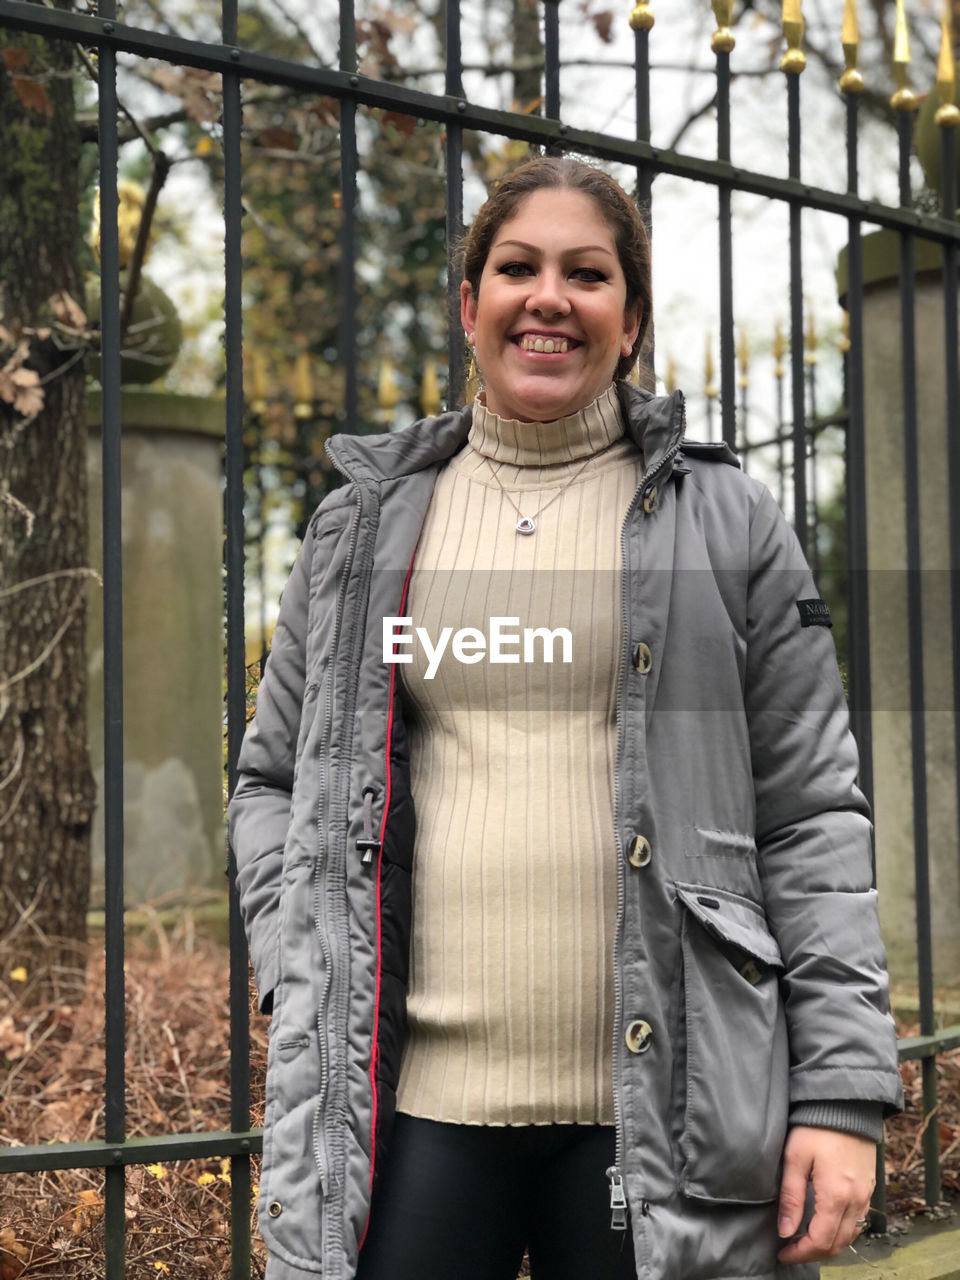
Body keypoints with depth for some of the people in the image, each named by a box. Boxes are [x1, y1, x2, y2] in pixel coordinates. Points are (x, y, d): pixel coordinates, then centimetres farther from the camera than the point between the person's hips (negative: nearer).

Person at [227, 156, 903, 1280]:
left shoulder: (726, 524, 6)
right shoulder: (367, 524, 12)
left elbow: (811, 817, 3)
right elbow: (273, 780, 18)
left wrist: (843, 1095, -4)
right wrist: (302, 975, 2)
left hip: (660, 1111, -1)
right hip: (417, 1100, 2)